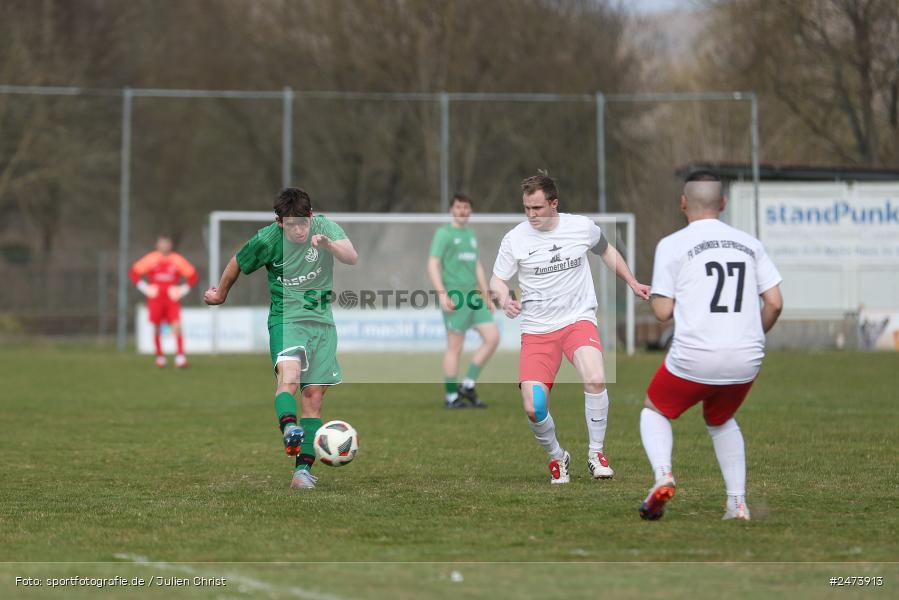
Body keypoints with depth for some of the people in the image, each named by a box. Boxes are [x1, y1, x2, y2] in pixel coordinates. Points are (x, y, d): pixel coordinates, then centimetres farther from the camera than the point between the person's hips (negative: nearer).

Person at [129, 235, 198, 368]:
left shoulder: (178, 260, 3)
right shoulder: (150, 259, -1)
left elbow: (193, 276, 11)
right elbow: (133, 273, 4)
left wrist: (182, 290, 2)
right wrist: (145, 288, -2)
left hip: (172, 299, 0)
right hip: (155, 300, 0)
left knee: (177, 326, -15)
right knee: (157, 328, 2)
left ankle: (180, 357, -19)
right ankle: (160, 356, 17)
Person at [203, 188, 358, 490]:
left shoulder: (325, 227, -7)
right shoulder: (267, 240, -10)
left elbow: (352, 258, -22)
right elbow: (237, 264, 8)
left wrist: (328, 244, -41)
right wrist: (221, 293, 23)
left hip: (322, 320, 3)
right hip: (286, 317, -3)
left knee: (314, 395, 0)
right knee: (289, 372, -31)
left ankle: (304, 468, 1)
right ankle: (289, 429, -55)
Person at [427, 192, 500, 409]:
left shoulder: (471, 234, 19)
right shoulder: (444, 233, -3)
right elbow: (433, 265, -10)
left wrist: (486, 297, 22)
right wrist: (442, 294, -20)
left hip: (473, 297, 7)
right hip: (454, 297, -7)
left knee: (492, 337, -2)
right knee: (455, 346, -5)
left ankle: (468, 385, 6)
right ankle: (451, 397, 3)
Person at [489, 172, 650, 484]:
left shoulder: (582, 227, -1)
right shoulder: (514, 239, -4)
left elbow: (606, 250, 21)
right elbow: (497, 280, 5)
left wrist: (632, 283, 21)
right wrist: (505, 300, -16)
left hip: (578, 320, 0)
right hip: (536, 329, 0)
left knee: (595, 380, -29)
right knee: (533, 409, -13)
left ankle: (596, 453, -8)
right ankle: (557, 457, 18)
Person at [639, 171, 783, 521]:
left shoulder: (672, 245, 0)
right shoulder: (749, 243, 11)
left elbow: (663, 311, -3)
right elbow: (775, 303, 6)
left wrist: (655, 295, 19)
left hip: (694, 359, -4)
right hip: (746, 360, 4)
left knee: (654, 411, 22)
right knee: (720, 421, 30)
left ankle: (662, 475, -6)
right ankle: (737, 502, 16)